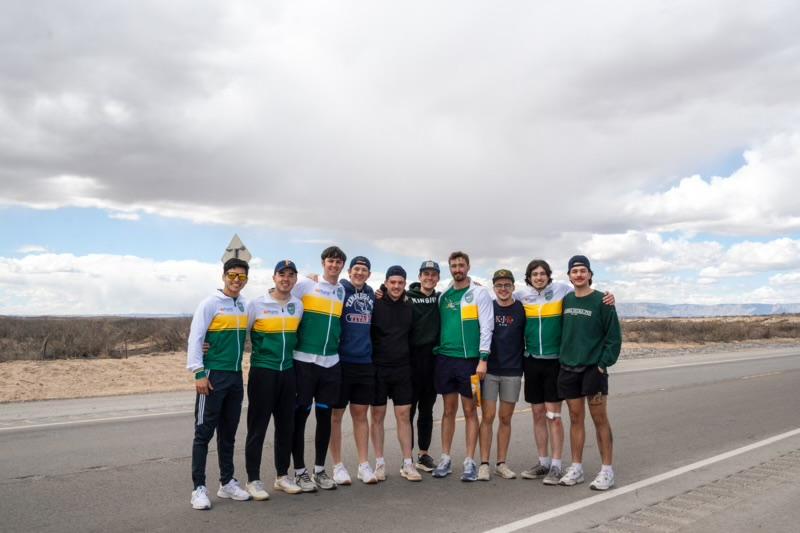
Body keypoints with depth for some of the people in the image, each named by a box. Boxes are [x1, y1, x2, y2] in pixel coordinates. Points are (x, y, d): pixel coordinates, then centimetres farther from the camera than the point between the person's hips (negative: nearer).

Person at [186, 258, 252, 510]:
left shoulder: (245, 305, 10)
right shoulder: (210, 304, -7)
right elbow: (195, 338, -11)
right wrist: (199, 373, -16)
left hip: (236, 376, 6)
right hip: (213, 375, -6)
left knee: (229, 433, 13)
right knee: (204, 432, -1)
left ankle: (227, 482, 23)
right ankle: (199, 488, 5)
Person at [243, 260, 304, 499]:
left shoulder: (299, 306, 7)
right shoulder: (256, 304, -6)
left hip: (288, 371, 5)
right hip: (262, 371, -5)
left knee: (286, 426, 11)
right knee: (257, 427, 0)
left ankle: (282, 476, 24)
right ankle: (253, 480, 10)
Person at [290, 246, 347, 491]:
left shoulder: (342, 291, 10)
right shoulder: (305, 285, -2)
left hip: (331, 362, 4)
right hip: (304, 360, -4)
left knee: (325, 416, 9)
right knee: (300, 416, 2)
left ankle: (320, 470, 21)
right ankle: (300, 471, 13)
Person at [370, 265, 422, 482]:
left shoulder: (409, 307, 7)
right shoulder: (375, 304, -4)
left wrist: (409, 360, 11)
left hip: (402, 369, 3)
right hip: (378, 368, -3)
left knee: (404, 415, 3)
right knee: (378, 415, 5)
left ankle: (407, 464, 9)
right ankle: (379, 463, 14)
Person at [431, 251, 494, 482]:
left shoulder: (479, 293, -2)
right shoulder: (443, 295, 11)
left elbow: (486, 327, -7)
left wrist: (483, 358, -12)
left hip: (469, 359, -3)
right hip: (445, 358, 4)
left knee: (470, 411, 3)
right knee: (449, 410, 9)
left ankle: (470, 461, 9)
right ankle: (445, 459, 16)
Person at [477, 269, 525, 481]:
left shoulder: (521, 310, 1)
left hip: (512, 372, 1)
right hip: (488, 370, -1)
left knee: (505, 418, 8)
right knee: (487, 417, -2)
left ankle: (501, 463, 17)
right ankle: (484, 464, 4)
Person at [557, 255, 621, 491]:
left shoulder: (601, 301, -6)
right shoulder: (566, 300, 8)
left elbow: (614, 336, -6)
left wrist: (604, 363, -11)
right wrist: (562, 357, 9)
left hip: (594, 368, -4)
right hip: (568, 368, 4)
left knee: (600, 419, 0)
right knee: (575, 418, 10)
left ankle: (607, 470, 8)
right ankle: (576, 468, 18)